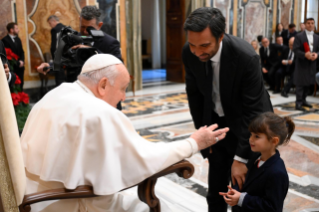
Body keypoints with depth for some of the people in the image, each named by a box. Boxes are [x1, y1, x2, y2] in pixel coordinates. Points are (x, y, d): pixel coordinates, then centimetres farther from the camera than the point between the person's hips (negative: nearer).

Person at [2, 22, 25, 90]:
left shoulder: (18, 39, 16)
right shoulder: (5, 40, -11)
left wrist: (22, 61, -3)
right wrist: (17, 63, -13)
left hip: (20, 66, 7)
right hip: (12, 67, -7)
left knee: (20, 84, 9)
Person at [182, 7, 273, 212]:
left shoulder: (246, 57, -31)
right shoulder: (189, 52, -18)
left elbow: (252, 110, -25)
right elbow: (194, 93, -2)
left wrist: (240, 158, -23)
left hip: (246, 122, -3)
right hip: (216, 121, 4)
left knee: (243, 185, 4)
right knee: (216, 186, 11)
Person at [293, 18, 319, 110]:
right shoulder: (299, 36, -3)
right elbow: (295, 50, -10)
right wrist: (305, 55, -24)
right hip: (302, 63, -5)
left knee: (308, 83, 11)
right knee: (300, 83, -7)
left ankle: (303, 100, 23)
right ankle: (298, 103, -4)